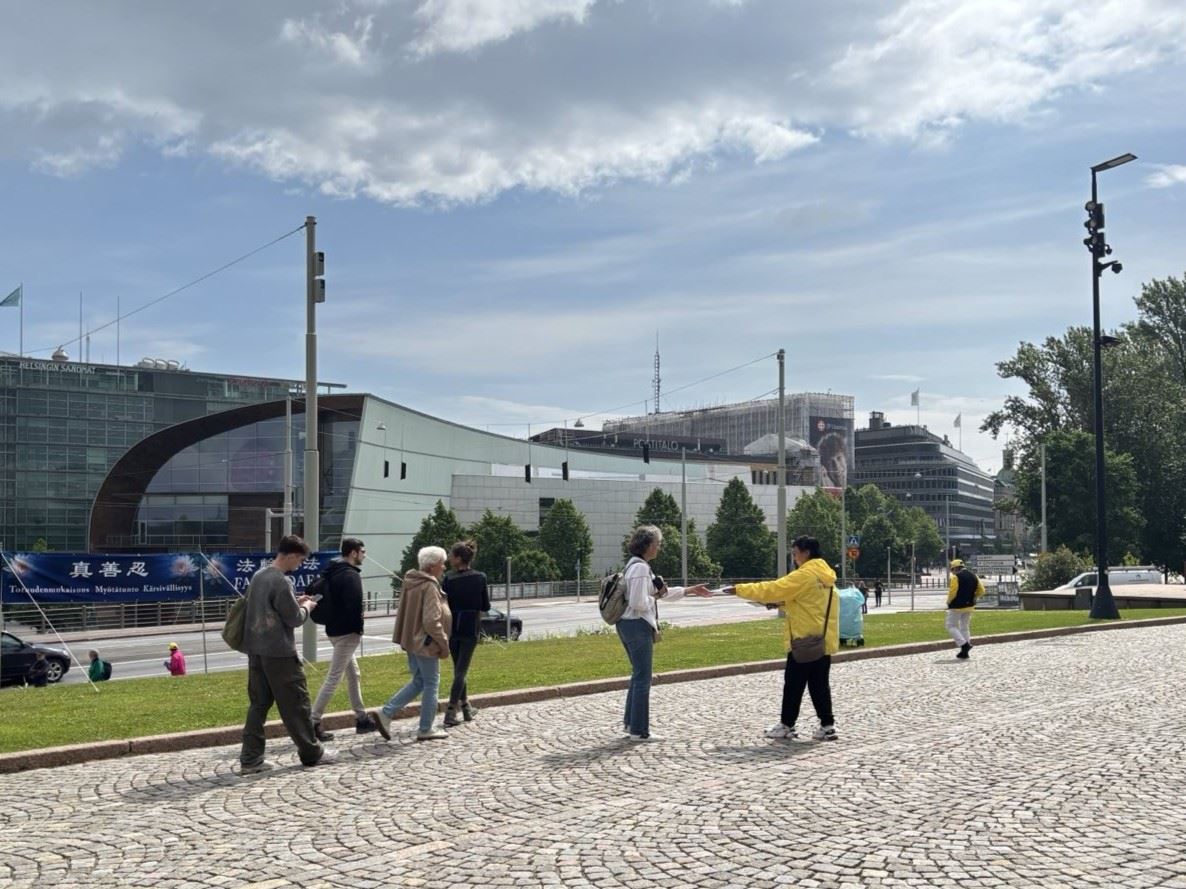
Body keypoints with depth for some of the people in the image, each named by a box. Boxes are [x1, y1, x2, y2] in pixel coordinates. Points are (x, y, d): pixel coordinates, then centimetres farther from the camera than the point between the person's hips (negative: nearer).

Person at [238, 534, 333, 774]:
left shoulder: (258, 576, 10)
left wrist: (295, 602, 15)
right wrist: (306, 607, 5)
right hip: (279, 654, -8)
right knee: (296, 704, 4)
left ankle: (250, 759, 8)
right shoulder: (280, 582, -18)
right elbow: (295, 619, -14)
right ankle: (311, 753, 15)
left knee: (258, 704, 10)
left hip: (256, 651, 8)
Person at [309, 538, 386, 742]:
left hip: (334, 629, 10)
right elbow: (354, 606, -23)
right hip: (347, 632, -10)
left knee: (353, 674, 18)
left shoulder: (331, 572, 12)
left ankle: (361, 718, 25)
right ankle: (313, 723, -6)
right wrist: (358, 629, -11)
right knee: (333, 678, -7)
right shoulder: (351, 576, -18)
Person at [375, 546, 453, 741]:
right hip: (426, 642, -9)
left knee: (418, 681, 18)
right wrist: (444, 644, -15)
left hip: (412, 641, 9)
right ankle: (426, 730, 11)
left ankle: (386, 713, 9)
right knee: (431, 684, 4)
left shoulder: (410, 582, 10)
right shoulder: (429, 587, -19)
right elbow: (432, 621, -25)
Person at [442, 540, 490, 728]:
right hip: (471, 628, 0)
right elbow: (486, 606, 1)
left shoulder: (449, 580, -9)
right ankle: (451, 712, -7)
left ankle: (466, 708, 24)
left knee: (458, 668, 16)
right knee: (461, 670, 2)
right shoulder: (480, 578, -4)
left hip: (453, 628, 0)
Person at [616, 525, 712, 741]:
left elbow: (664, 593, 22)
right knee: (643, 678, -3)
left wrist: (692, 590, 22)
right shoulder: (640, 568, -17)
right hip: (637, 626, -10)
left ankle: (630, 722, 27)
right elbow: (638, 603, -25)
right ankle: (639, 731, 4)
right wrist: (655, 596, -8)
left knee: (638, 675, 19)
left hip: (629, 625, 10)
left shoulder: (638, 566, 16)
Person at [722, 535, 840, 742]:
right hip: (823, 639, 8)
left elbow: (772, 589, -17)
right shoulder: (824, 574, 12)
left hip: (805, 640, -8)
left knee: (794, 684, 1)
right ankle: (827, 725, 8)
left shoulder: (805, 574, -15)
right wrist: (783, 603, 7)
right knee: (819, 684, 10)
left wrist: (739, 589, -12)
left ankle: (787, 726, 8)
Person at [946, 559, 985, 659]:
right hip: (969, 606, 7)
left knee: (951, 626, 5)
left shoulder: (956, 577, -15)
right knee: (965, 627, 15)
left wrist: (949, 602, -2)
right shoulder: (973, 576, 7)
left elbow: (952, 592, -20)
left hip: (957, 606, -7)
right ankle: (965, 652, 15)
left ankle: (964, 644, -11)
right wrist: (971, 598, 13)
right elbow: (981, 591, 7)